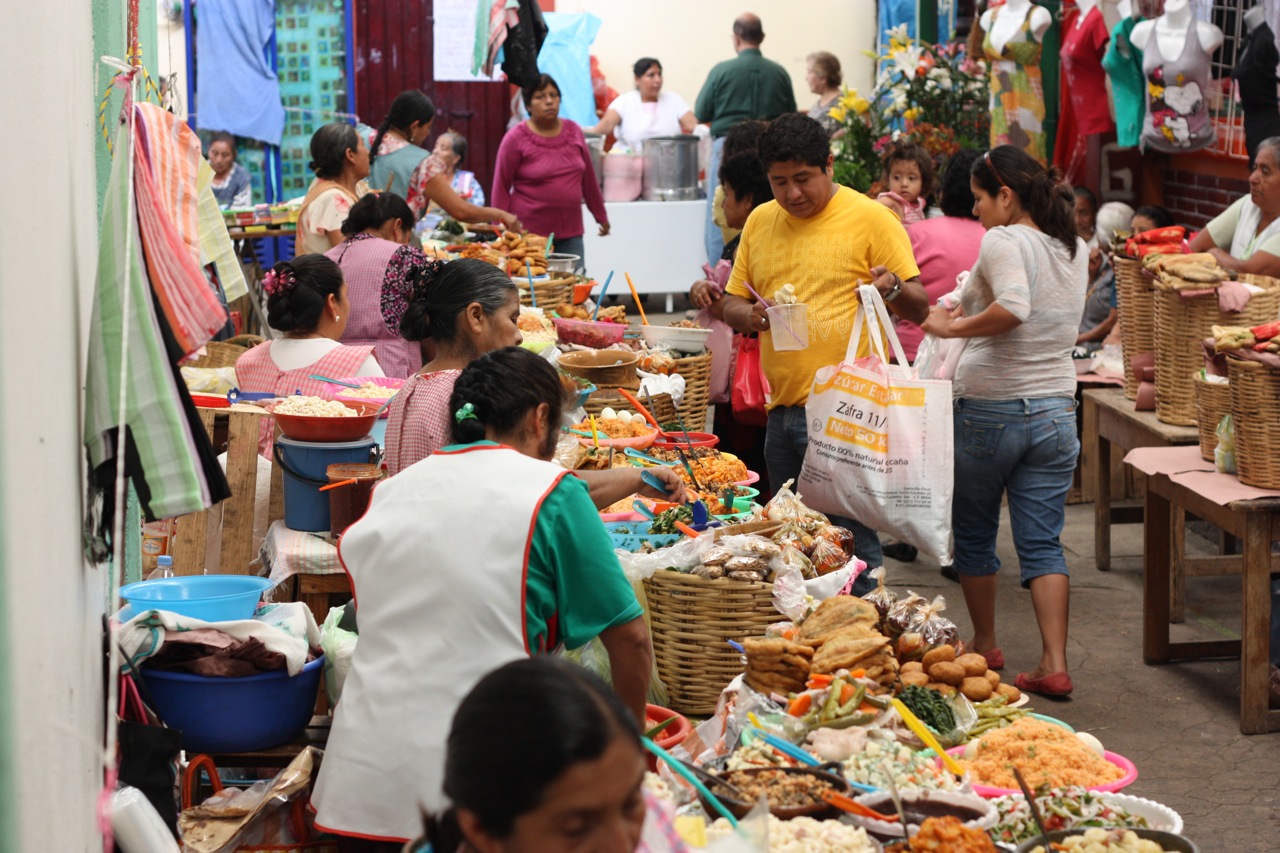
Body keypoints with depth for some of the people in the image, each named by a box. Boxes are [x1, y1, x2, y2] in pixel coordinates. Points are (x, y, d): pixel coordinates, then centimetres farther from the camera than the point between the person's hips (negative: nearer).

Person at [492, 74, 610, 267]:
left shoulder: (573, 132, 8)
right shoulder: (515, 139, -4)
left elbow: (588, 179, 18)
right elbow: (501, 188, 0)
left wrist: (601, 216, 24)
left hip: (571, 232, 4)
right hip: (529, 234, -4)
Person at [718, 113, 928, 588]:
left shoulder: (871, 219, -3)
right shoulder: (760, 222, 14)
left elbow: (919, 308, -2)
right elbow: (732, 303, 19)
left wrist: (893, 290, -24)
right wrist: (750, 315, -4)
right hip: (781, 408, 6)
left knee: (851, 538, -7)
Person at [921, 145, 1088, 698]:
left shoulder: (1002, 242, -13)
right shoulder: (1075, 250, 10)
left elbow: (1014, 308, -30)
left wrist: (954, 327, -18)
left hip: (989, 409, -6)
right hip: (1055, 412, 6)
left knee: (974, 536, 14)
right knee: (1043, 543, 6)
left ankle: (985, 648, 26)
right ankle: (1054, 665, -2)